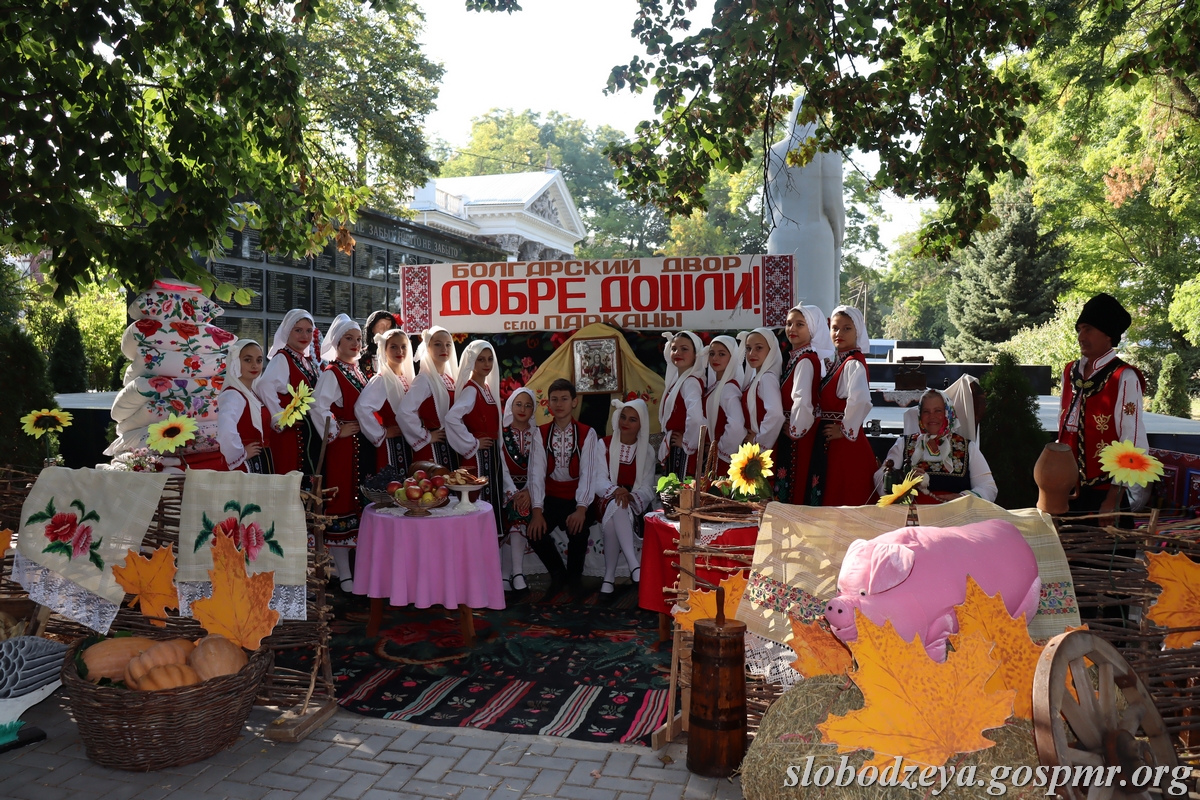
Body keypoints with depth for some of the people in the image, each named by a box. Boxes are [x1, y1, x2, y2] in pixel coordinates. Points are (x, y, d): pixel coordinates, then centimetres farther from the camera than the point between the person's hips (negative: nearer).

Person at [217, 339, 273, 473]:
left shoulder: (252, 395, 12)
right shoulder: (233, 395, -16)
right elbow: (226, 430, -35)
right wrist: (241, 454, -21)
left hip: (261, 465, 9)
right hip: (245, 467, -9)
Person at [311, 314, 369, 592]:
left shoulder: (358, 371, 15)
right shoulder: (331, 373, -10)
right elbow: (318, 408, -24)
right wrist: (336, 432, -16)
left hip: (363, 447, 8)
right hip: (342, 447, -8)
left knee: (361, 504, 13)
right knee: (341, 505, -3)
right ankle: (344, 575, 4)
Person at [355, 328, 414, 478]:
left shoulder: (408, 377, 10)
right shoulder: (381, 379, -11)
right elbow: (362, 408, -26)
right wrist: (381, 434, -17)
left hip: (410, 443, 7)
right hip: (391, 445, -7)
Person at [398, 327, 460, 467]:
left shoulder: (450, 379, 11)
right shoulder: (425, 379, -13)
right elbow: (404, 412, -26)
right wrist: (426, 437, -17)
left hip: (449, 447, 8)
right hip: (432, 449, -8)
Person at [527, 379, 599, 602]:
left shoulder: (587, 434, -2)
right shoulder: (541, 433, 2)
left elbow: (587, 473, -11)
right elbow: (536, 472, -8)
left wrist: (581, 509, -25)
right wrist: (537, 510, -20)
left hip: (577, 498, -2)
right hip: (550, 497, 2)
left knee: (578, 531, -28)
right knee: (535, 531, -23)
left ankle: (574, 574, 6)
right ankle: (558, 573, 8)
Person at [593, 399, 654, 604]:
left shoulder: (647, 450, 4)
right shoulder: (605, 444, 2)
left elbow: (648, 488, -3)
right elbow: (599, 481, -7)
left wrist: (631, 497, -26)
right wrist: (616, 491, -30)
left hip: (636, 505, 0)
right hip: (607, 502, 0)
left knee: (616, 515, -36)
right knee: (616, 506, -38)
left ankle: (609, 577, -34)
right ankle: (634, 565, -44)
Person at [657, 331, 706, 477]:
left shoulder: (691, 382, -18)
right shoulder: (676, 379, 10)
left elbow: (695, 417, -35)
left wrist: (688, 443, -21)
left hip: (684, 452, -9)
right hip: (674, 449, 9)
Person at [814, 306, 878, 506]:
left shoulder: (854, 363, -15)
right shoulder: (837, 362, 13)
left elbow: (860, 400, -33)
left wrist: (845, 429, -21)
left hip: (846, 443, -9)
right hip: (832, 444, 9)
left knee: (846, 501, -3)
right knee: (831, 497, 15)